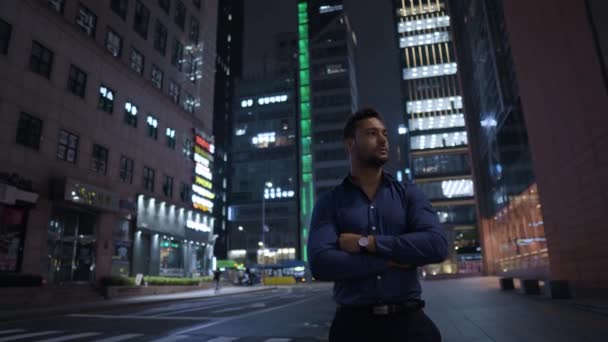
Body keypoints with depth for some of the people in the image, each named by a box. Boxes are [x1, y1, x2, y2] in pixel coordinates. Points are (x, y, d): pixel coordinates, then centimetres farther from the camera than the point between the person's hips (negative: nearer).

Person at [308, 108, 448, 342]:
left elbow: (437, 246, -10)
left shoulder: (408, 194, 5)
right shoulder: (329, 202, -1)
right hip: (353, 323, -1)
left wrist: (366, 243, -14)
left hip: (408, 321, 2)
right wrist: (390, 260, -13)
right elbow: (320, 263, -14)